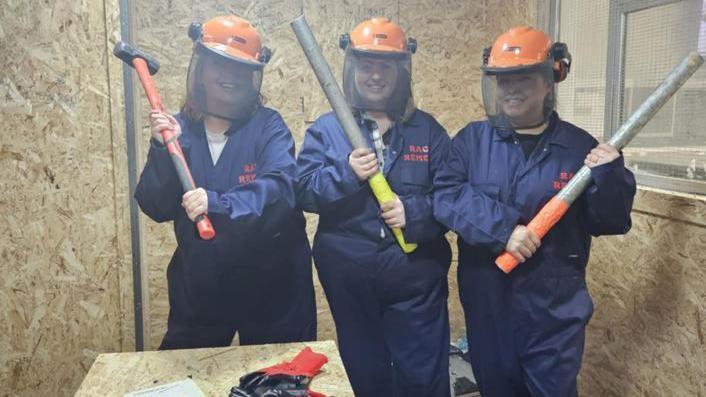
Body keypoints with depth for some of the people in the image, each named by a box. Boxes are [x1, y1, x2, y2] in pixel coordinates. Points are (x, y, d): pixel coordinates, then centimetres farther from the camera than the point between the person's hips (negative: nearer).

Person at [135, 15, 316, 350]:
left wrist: (217, 202, -40)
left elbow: (280, 187, -26)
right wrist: (163, 149, -20)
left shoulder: (268, 126, -10)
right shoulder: (177, 129, -2)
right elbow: (157, 209, -7)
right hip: (198, 286, 3)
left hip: (270, 285, -2)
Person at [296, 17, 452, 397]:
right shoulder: (326, 129, 3)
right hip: (348, 279, 1)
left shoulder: (428, 130, 4)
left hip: (415, 276, 0)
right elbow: (303, 191, -4)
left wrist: (415, 213, -17)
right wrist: (346, 172, -20)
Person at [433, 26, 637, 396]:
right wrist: (502, 229, -24)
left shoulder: (579, 146, -2)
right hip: (486, 304, 2)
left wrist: (609, 176, -19)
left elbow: (610, 223, -1)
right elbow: (446, 196, -14)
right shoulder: (472, 139, -1)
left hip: (555, 309, -1)